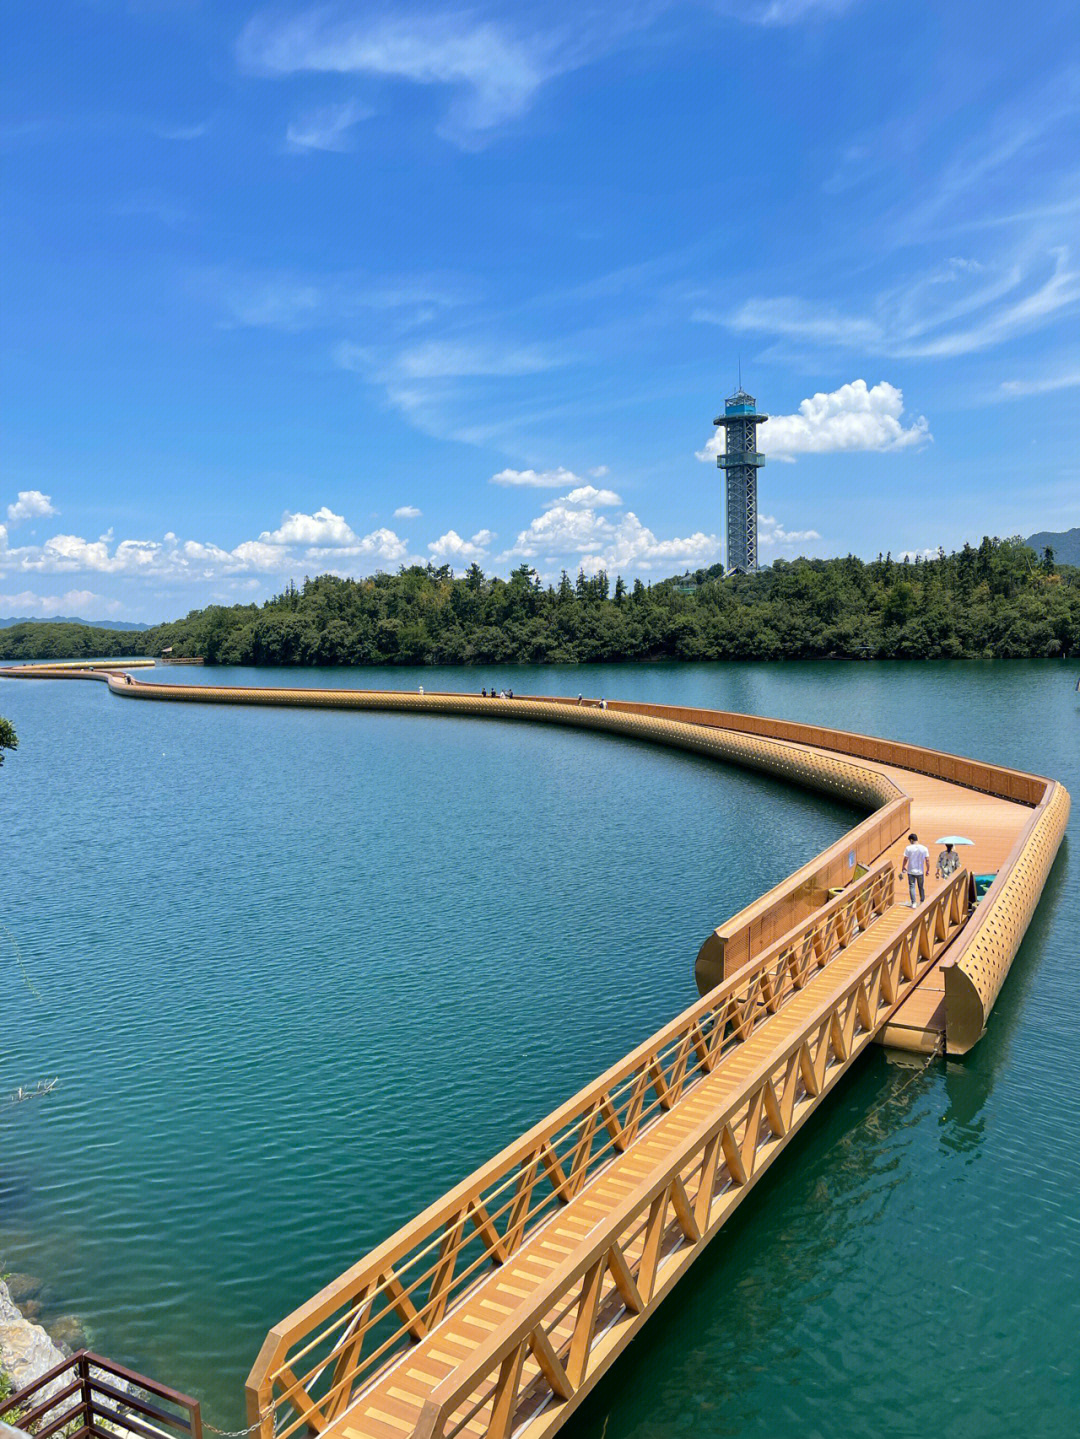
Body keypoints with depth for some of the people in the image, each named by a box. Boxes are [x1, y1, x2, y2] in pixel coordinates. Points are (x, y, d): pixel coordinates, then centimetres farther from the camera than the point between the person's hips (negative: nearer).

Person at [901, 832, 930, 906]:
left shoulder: (908, 848, -10)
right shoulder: (924, 848, -5)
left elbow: (905, 859, -6)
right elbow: (927, 860, -4)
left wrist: (903, 867, 10)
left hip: (911, 871, -2)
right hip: (920, 872, 2)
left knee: (912, 887, 4)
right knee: (921, 887, 17)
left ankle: (913, 903, -2)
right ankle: (922, 902, 29)